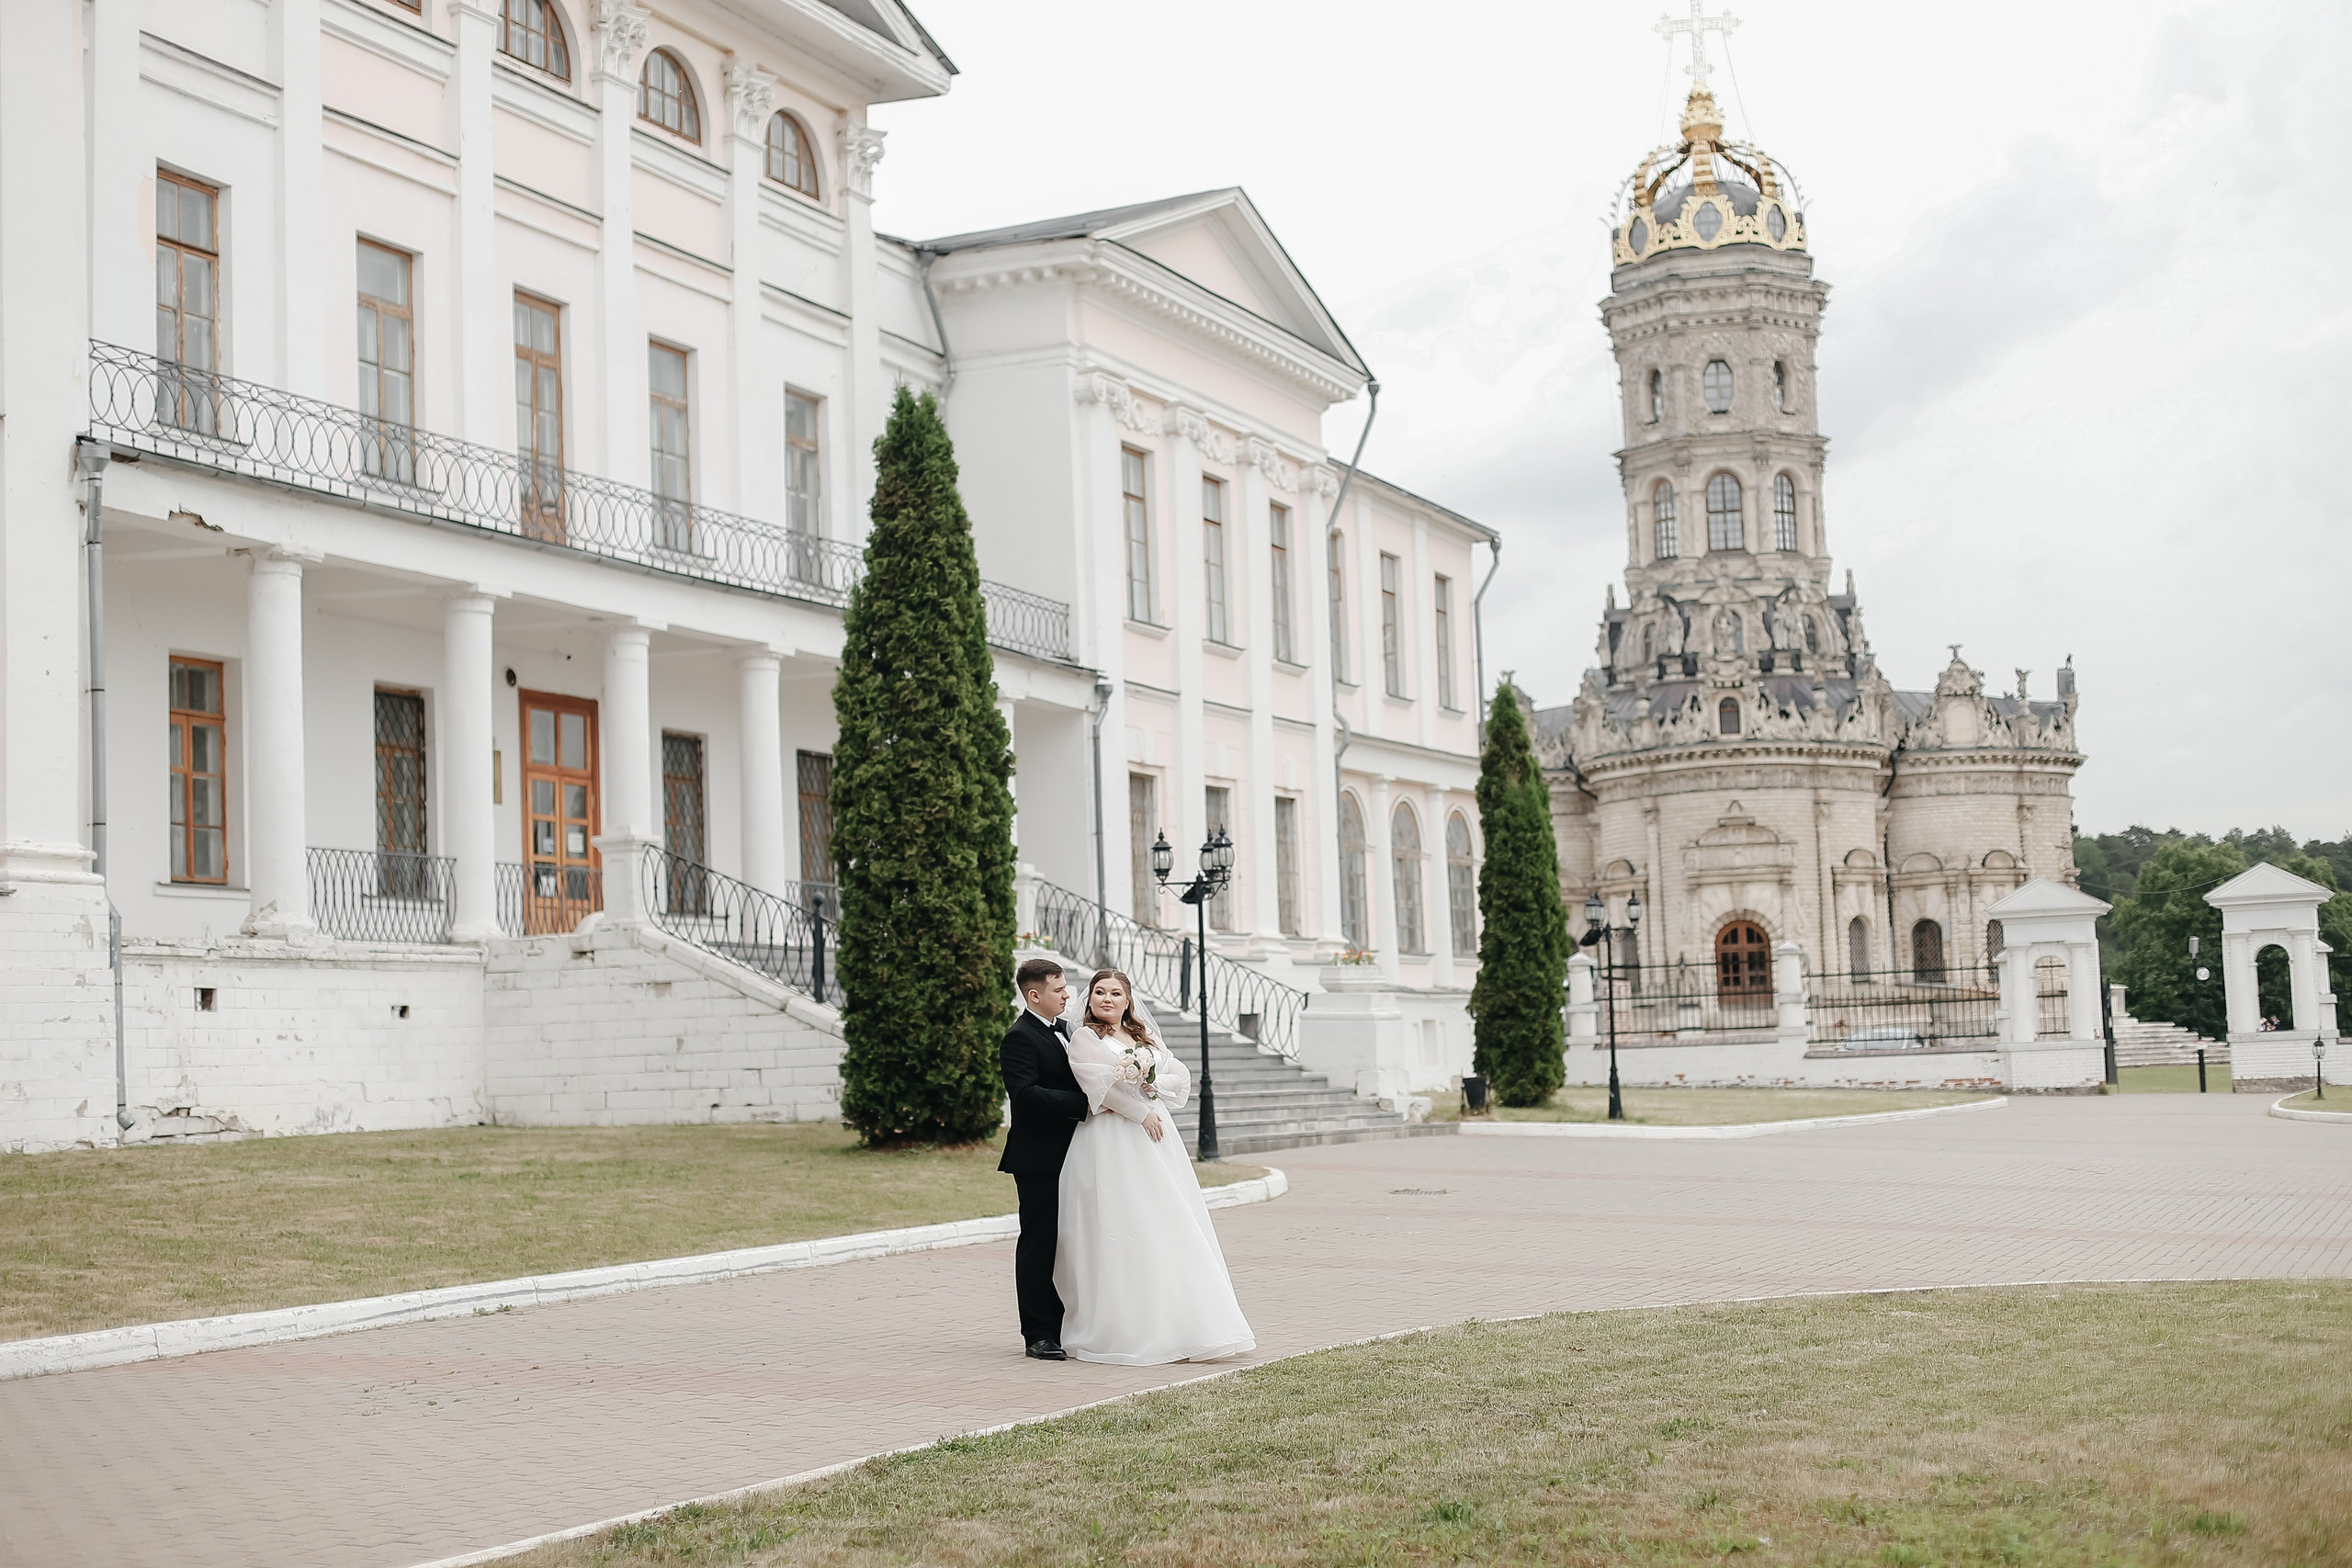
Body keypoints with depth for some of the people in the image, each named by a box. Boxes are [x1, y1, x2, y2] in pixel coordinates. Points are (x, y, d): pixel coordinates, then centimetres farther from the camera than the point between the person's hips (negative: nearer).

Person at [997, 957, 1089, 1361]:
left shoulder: (1063, 1029, 16)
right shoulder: (1019, 1038, -13)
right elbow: (1025, 1093, -25)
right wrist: (1084, 1104, -27)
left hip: (1067, 1155, 9)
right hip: (1039, 1157, -9)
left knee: (1061, 1241, 12)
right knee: (1038, 1243, -3)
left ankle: (1061, 1326, 20)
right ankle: (1038, 1334, 1)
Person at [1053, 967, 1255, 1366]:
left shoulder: (1146, 1037, 19)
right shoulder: (1085, 1038, 1)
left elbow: (1181, 1076, 12)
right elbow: (1101, 1086, -11)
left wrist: (1155, 1085, -7)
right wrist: (1141, 1112, -14)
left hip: (1155, 1141, 6)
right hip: (1114, 1144, -6)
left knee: (1167, 1226, 3)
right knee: (1119, 1233, -8)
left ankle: (1179, 1327, 9)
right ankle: (1127, 1332, -4)